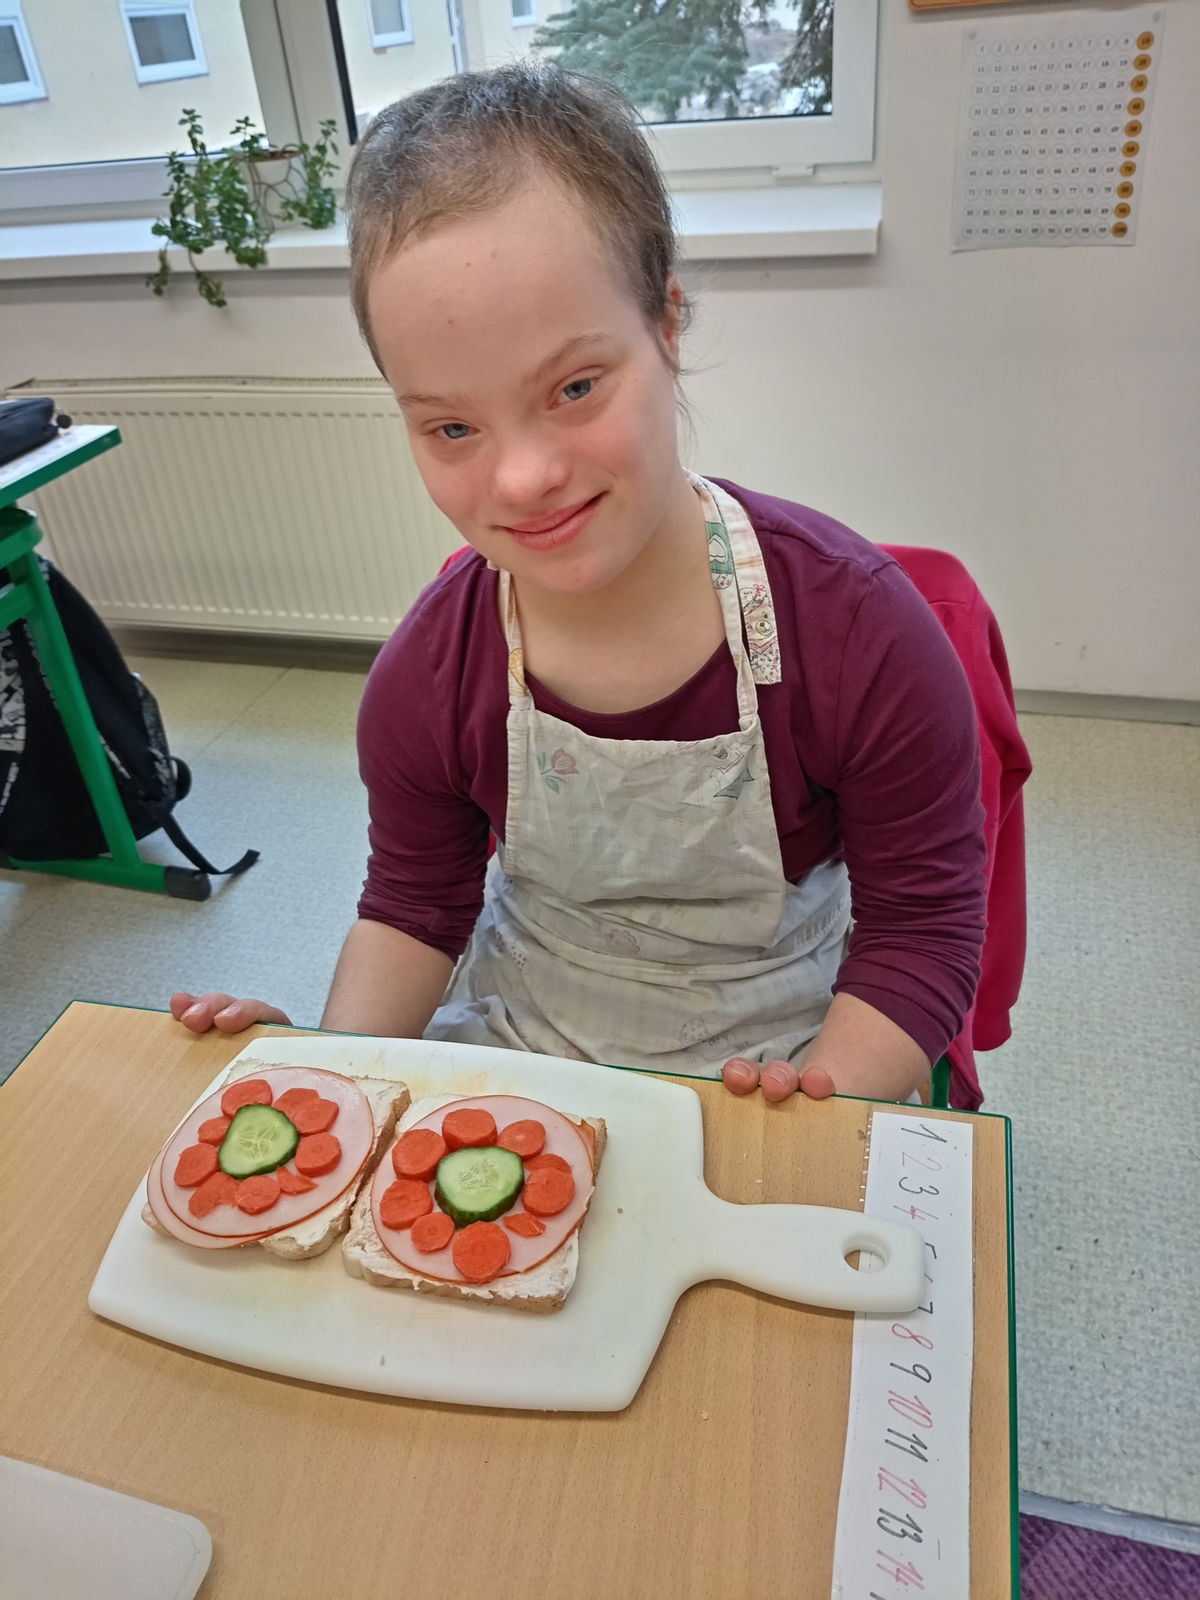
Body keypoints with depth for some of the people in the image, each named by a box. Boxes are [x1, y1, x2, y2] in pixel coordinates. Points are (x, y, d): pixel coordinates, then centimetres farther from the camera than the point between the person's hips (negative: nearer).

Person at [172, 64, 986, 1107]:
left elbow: (922, 928, -17)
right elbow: (416, 908, -2)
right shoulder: (427, 678, -18)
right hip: (523, 1038, -1)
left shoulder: (857, 630, -28)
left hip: (775, 1064, 3)